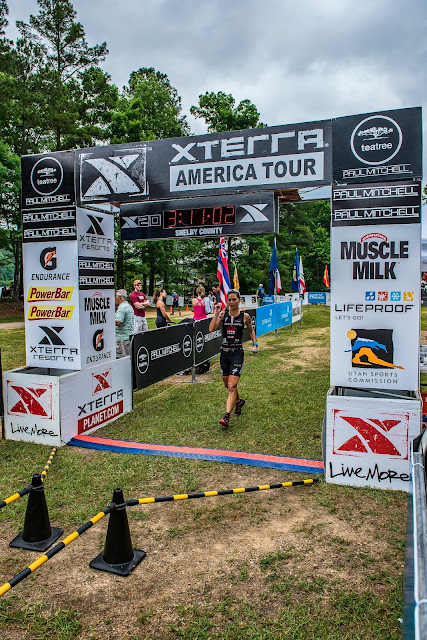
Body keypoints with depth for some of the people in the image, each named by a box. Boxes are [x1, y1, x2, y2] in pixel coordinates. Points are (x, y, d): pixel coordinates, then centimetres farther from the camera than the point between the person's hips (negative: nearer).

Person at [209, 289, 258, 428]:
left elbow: (251, 330, 16)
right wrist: (216, 314, -15)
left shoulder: (245, 316, -1)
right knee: (228, 385, 17)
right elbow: (211, 329, -11)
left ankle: (227, 416, -14)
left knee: (232, 386, -13)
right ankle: (239, 401, 45)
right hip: (224, 352, 3)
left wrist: (255, 344, 5)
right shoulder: (223, 314, 1)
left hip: (237, 353, -3)